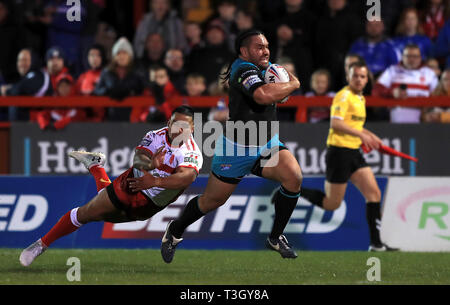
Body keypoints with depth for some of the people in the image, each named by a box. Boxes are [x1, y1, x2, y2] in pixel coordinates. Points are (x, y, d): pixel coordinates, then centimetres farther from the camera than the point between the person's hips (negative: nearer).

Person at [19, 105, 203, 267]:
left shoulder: (193, 154, -25)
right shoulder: (156, 137, -15)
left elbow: (187, 176, -46)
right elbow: (138, 159, -31)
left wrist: (156, 182, -60)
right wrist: (150, 164, -56)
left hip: (146, 207, 0)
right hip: (129, 185, 0)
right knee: (85, 213, 1)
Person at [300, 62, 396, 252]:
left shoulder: (360, 99, 17)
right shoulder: (344, 96, -12)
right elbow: (335, 123, -24)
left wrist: (370, 136, 17)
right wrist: (361, 135, -28)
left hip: (354, 153, 9)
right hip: (339, 152, -9)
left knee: (374, 193, -2)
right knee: (332, 204, -4)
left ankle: (376, 243, -1)